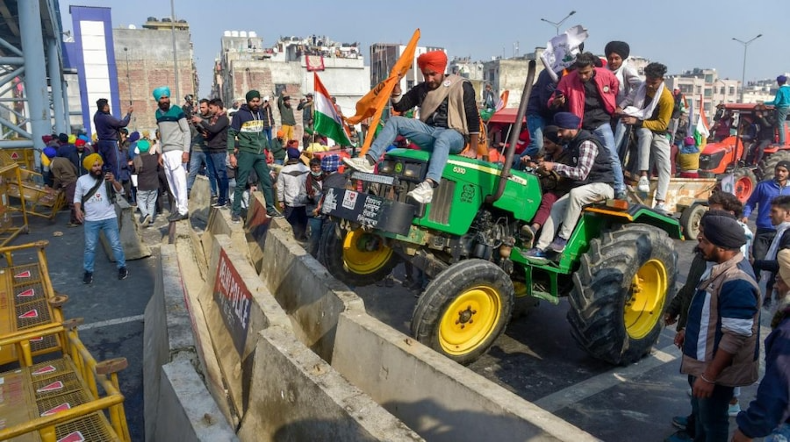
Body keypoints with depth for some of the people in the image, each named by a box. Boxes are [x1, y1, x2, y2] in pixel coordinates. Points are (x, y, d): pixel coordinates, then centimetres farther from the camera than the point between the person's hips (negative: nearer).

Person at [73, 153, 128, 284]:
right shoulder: (82, 180, -1)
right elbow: (77, 197, 6)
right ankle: (88, 271, 21)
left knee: (116, 244, 7)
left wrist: (113, 181, -32)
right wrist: (78, 210, -11)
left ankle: (122, 267, 20)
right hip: (90, 220, 1)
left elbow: (120, 190, -12)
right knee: (90, 247, 9)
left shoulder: (107, 177, -2)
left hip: (109, 218, 0)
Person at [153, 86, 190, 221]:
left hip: (176, 151, -6)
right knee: (172, 183, 7)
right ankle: (178, 205, 15)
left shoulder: (177, 111, -5)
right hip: (165, 152, 6)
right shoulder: (158, 113, 14)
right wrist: (160, 153, 15)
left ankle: (183, 210, -7)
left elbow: (187, 131, -8)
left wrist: (186, 151, -15)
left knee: (179, 181, -8)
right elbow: (161, 134, 19)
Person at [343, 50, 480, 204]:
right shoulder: (421, 89, 13)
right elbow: (400, 106, 12)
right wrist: (396, 86, -5)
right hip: (430, 132, 5)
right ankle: (369, 161, -24)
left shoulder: (461, 86, -3)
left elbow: (473, 118, -6)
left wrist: (473, 150, -11)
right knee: (395, 121, -10)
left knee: (442, 138, -42)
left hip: (454, 135, -5)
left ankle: (428, 186, -64)